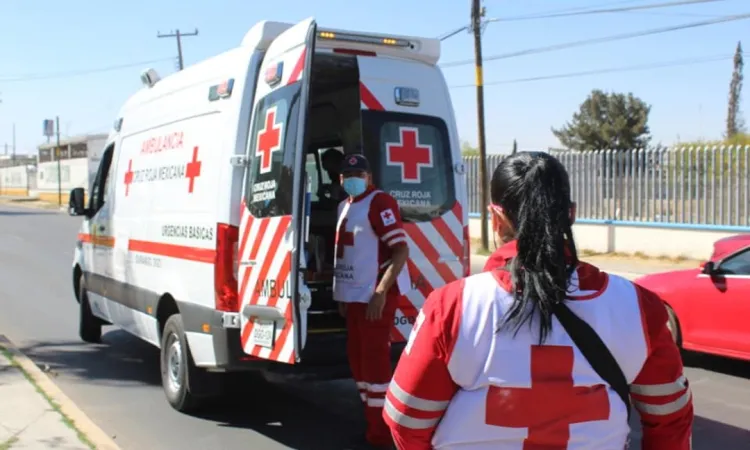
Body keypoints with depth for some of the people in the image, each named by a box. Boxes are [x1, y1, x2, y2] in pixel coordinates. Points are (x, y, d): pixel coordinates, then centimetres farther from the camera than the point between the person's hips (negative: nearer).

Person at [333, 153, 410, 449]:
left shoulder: (379, 202, -13)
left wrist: (381, 292, -24)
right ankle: (372, 422, 30)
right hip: (354, 294, 10)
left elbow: (401, 250, -19)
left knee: (374, 360, -6)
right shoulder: (345, 205, 16)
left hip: (375, 294, -10)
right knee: (357, 358, 17)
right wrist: (342, 294, 20)